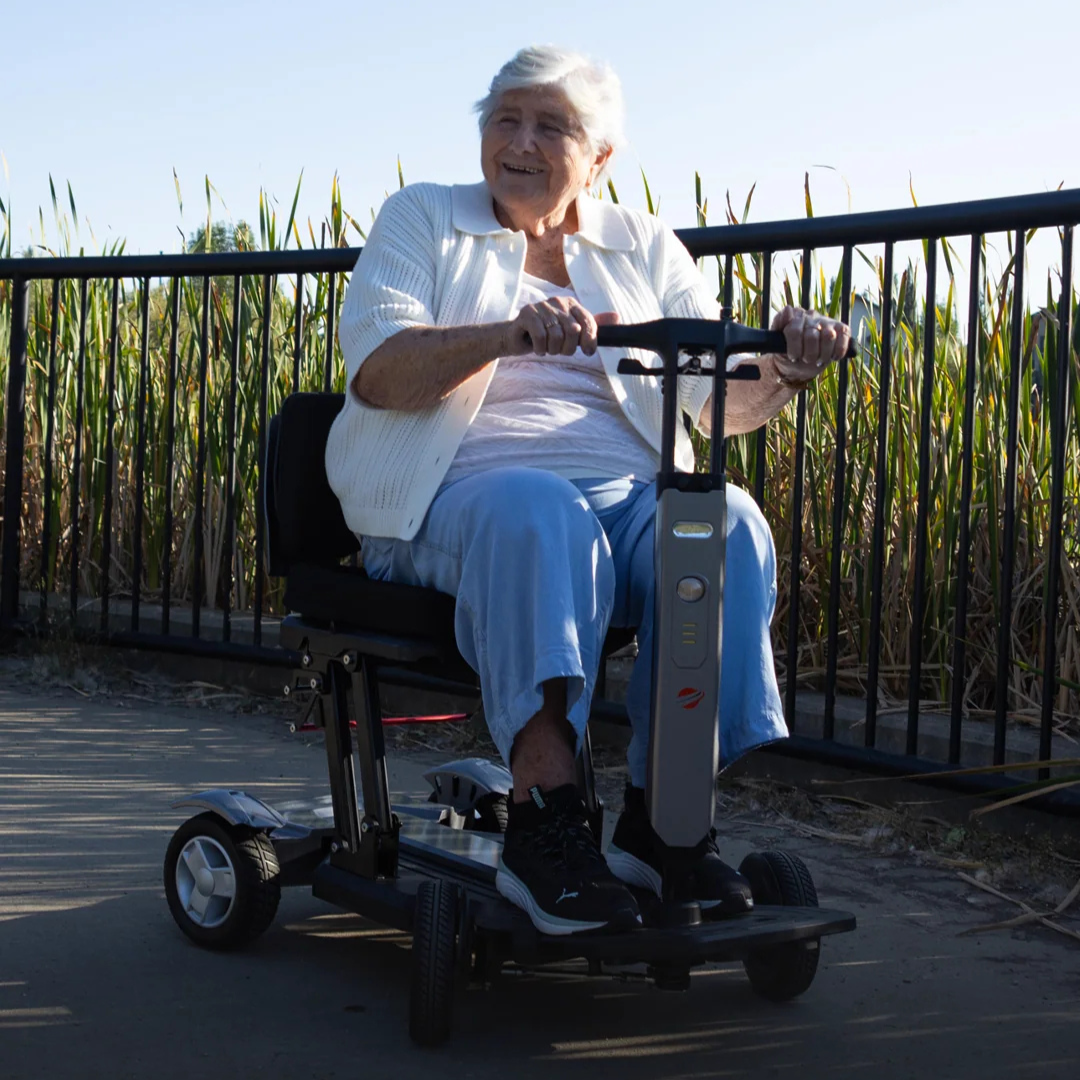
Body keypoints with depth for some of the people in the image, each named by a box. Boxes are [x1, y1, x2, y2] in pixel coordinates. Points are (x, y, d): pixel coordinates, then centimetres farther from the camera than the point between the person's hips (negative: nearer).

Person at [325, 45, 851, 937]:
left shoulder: (645, 246, 20)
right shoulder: (421, 219, 12)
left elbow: (719, 400, 10)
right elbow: (377, 370, -6)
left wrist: (780, 371, -14)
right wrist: (508, 335, -24)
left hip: (627, 494, 3)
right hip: (461, 490, -3)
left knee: (728, 523, -29)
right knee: (540, 515, -38)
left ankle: (660, 813, -24)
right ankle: (546, 822, -40)